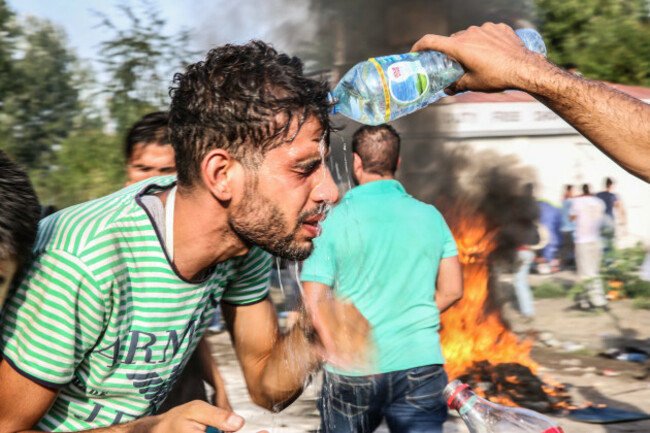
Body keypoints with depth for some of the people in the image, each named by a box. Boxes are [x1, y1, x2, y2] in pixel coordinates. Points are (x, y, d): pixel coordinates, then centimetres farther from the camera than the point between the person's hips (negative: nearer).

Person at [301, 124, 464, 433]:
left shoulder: (333, 220, -6)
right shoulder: (430, 216, 4)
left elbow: (315, 301, -9)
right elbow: (452, 290, 8)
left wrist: (340, 352, 4)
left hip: (354, 372, -2)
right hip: (421, 364, 2)